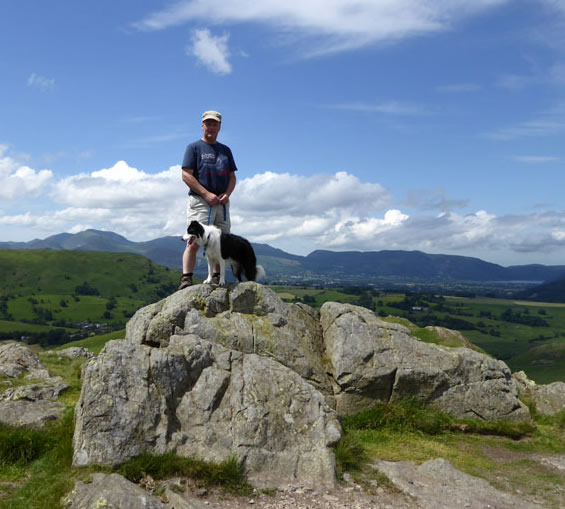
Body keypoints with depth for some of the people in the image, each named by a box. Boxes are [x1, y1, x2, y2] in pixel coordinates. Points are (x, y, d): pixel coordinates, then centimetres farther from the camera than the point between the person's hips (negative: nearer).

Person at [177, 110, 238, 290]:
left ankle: (216, 279, 11)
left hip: (221, 203, 5)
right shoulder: (194, 148, 4)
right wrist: (206, 194, -15)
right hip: (199, 201, -5)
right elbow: (186, 175, -6)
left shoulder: (225, 150, 20)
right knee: (194, 242, -13)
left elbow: (232, 177, 18)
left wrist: (227, 194, -3)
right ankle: (186, 279, -13)